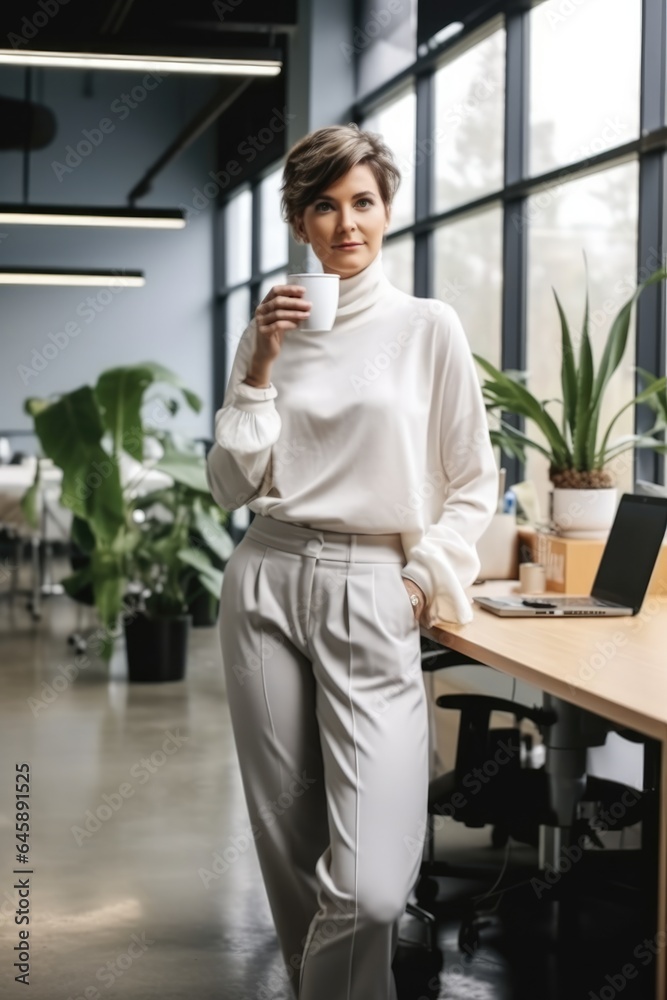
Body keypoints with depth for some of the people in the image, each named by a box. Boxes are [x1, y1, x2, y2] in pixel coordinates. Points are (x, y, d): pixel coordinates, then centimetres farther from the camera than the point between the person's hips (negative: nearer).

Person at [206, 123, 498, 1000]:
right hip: (267, 585, 3)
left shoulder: (429, 328, 3)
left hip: (373, 595, -3)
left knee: (372, 883, -15)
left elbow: (474, 483, 7)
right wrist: (263, 366, -2)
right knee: (287, 844, 8)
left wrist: (424, 580, -3)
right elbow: (231, 486, 6)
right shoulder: (270, 330, 10)